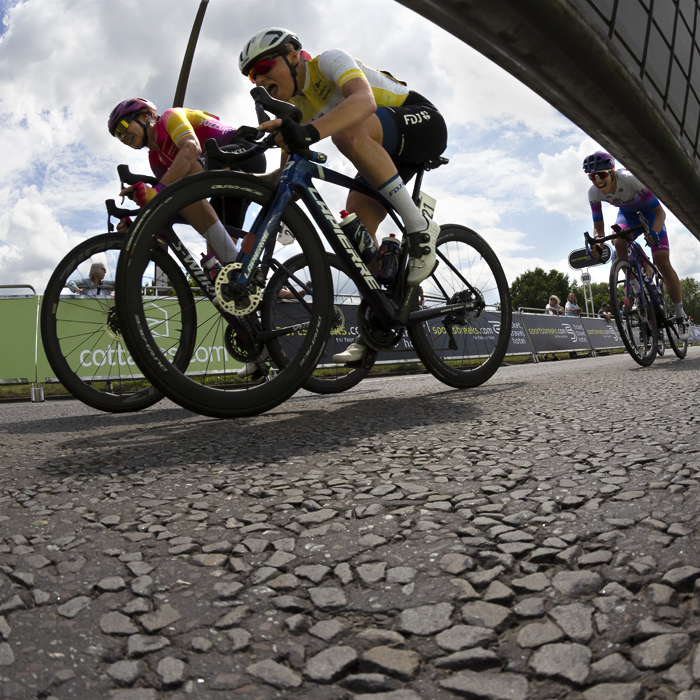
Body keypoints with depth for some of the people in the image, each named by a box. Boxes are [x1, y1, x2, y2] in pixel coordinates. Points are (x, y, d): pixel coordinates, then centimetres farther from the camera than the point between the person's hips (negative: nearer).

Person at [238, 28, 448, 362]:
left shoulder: (329, 61, -18)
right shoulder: (295, 107, 5)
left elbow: (364, 100, -41)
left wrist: (311, 132, -56)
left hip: (423, 122, -7)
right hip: (385, 149, 8)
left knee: (348, 131, -36)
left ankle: (419, 227, -29)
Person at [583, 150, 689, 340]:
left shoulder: (631, 179, -36)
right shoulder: (593, 192, -24)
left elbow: (660, 212, -33)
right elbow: (598, 227, -16)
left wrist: (653, 233, -52)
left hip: (648, 211, -3)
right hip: (627, 213, 3)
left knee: (662, 262, -14)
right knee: (619, 243, -32)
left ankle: (680, 315, 2)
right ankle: (638, 292, -14)